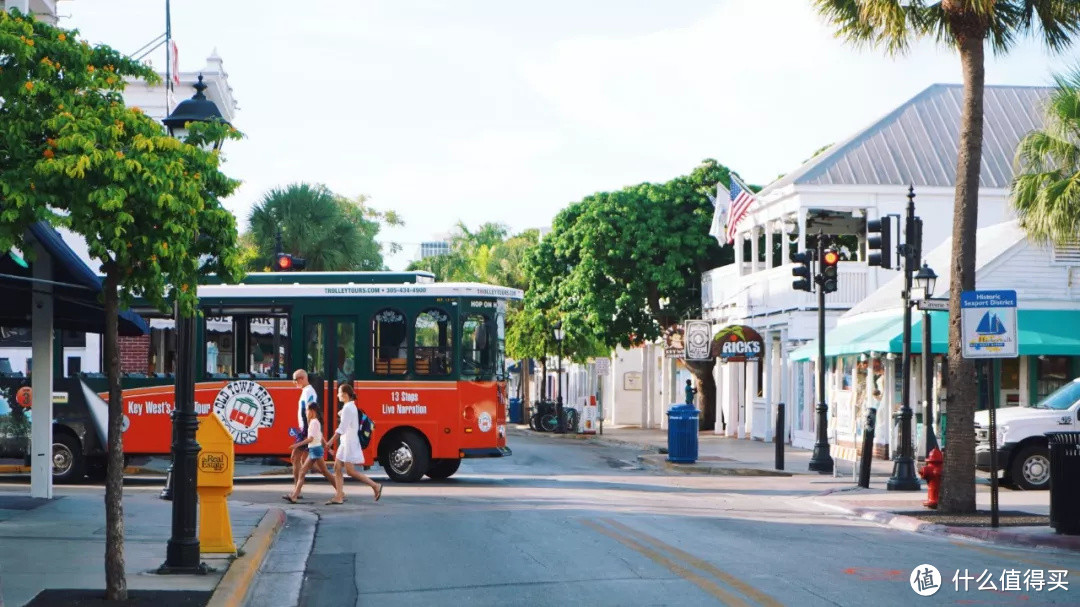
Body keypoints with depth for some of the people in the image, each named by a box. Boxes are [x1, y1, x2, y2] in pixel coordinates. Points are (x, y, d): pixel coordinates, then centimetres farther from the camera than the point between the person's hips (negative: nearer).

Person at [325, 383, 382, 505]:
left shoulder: (348, 408, -17)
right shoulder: (351, 406, 14)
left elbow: (342, 428, -22)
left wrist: (331, 441, -21)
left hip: (349, 443, -10)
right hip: (345, 442, 10)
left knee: (350, 471, -7)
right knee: (337, 468, 7)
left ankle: (375, 486, -1)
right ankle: (339, 497, 5)